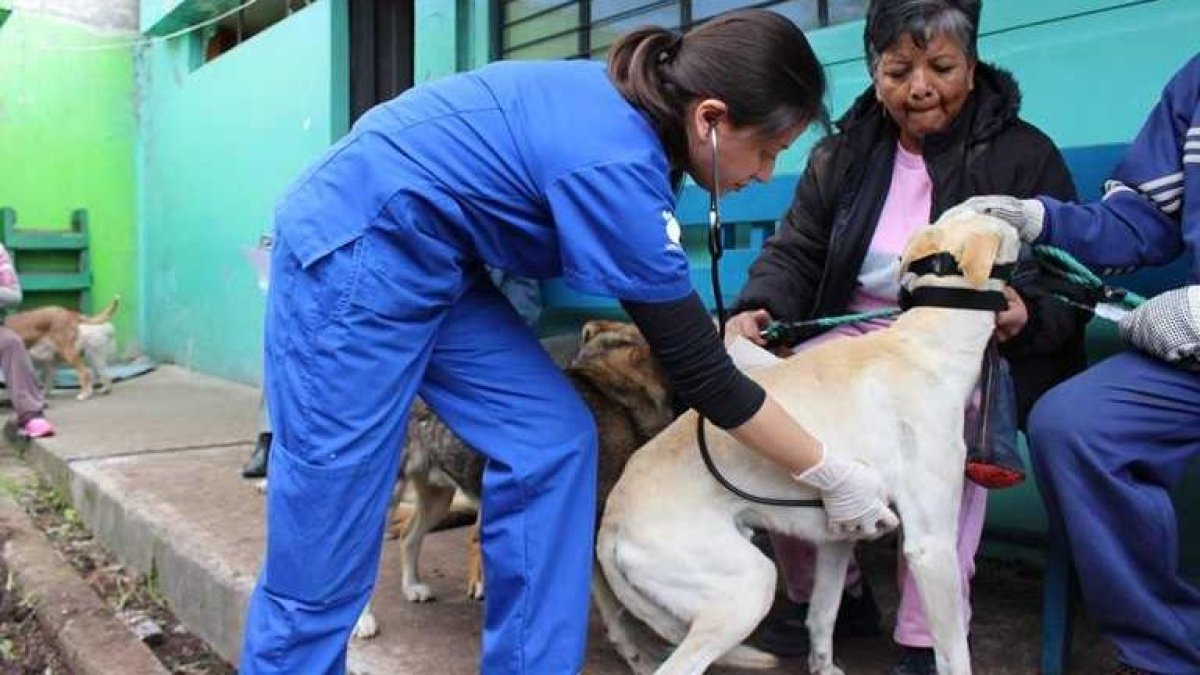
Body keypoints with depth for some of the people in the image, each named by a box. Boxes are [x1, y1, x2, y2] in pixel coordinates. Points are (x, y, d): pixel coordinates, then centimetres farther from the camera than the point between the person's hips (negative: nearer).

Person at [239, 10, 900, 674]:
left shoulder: (623, 107, 0)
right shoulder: (617, 164, -26)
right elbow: (698, 371, -18)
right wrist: (833, 477, -8)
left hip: (428, 260, 9)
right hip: (354, 253, -9)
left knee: (551, 442, 2)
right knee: (327, 520, -3)